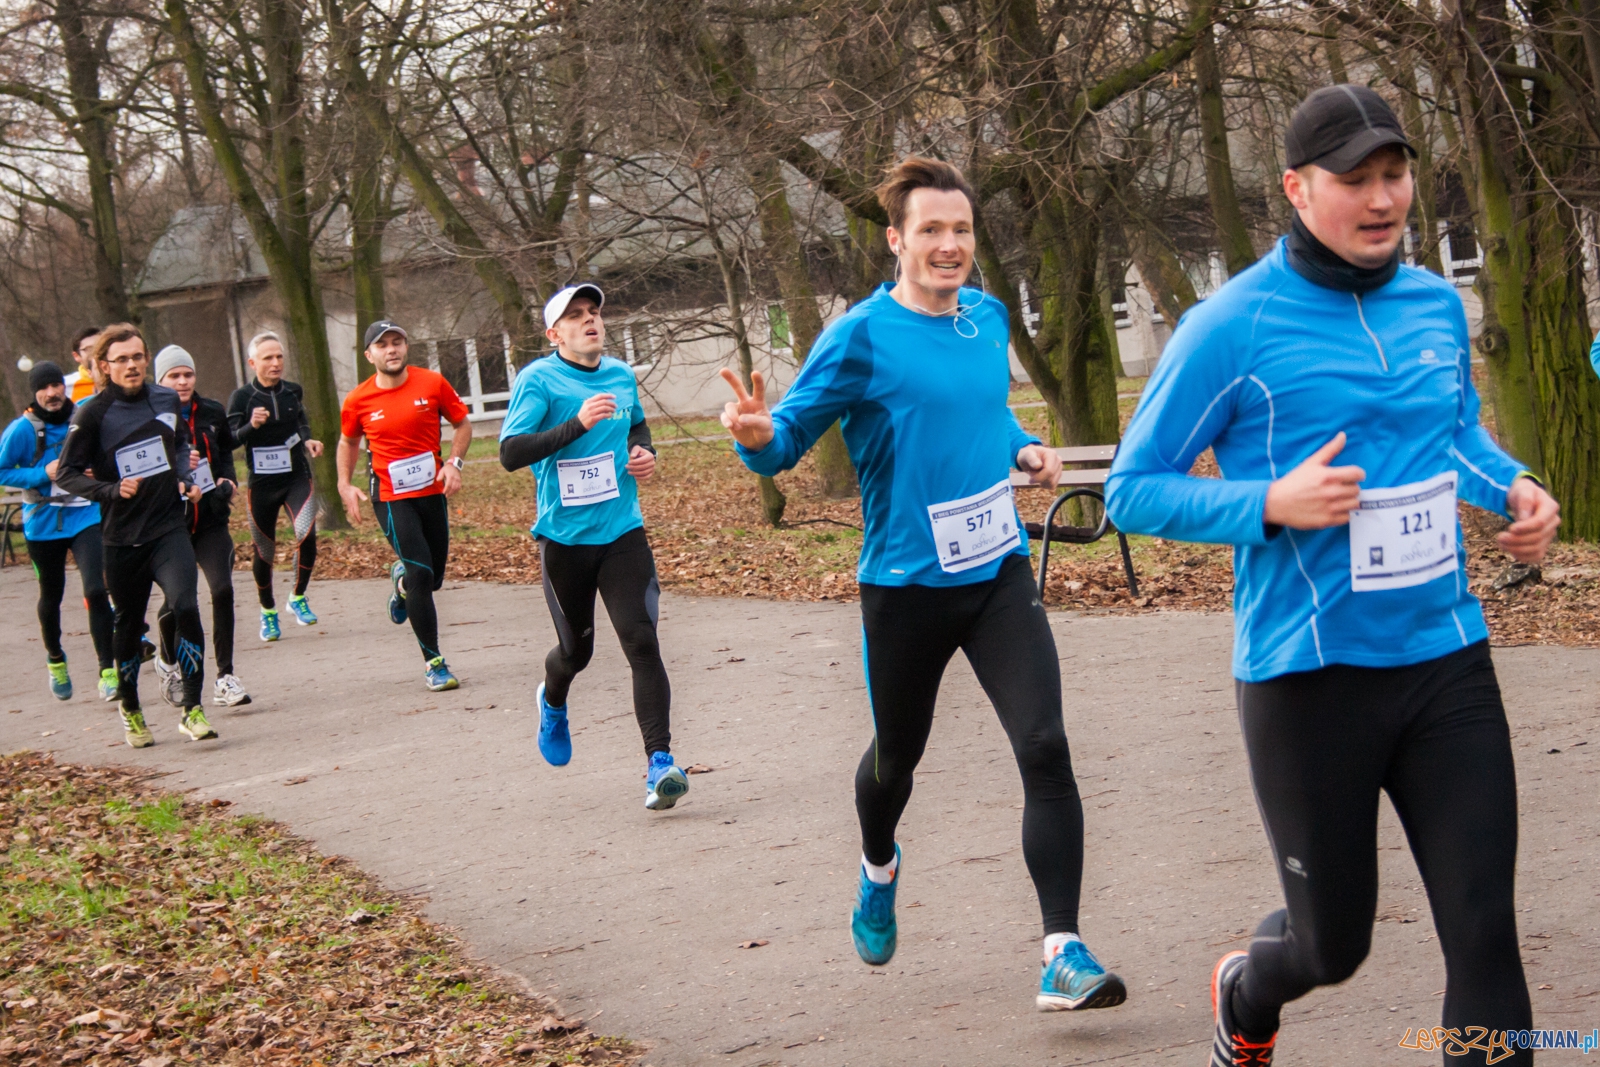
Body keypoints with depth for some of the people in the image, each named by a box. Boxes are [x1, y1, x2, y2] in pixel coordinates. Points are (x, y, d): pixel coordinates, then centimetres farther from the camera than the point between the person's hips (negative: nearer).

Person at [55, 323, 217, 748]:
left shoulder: (166, 399, 4)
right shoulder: (92, 413, -8)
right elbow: (67, 473, -5)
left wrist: (185, 479, 6)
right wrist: (112, 491, -19)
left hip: (169, 528, 2)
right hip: (122, 537, -1)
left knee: (185, 607, -20)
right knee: (128, 626, 11)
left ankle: (192, 710, -14)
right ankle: (130, 708, 36)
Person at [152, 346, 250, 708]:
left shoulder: (212, 413, 6)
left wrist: (227, 477, 7)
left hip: (211, 519, 3)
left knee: (223, 589, -15)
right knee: (175, 602, 5)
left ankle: (225, 678, -8)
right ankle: (169, 662, 37)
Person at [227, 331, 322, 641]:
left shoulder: (293, 391, 4)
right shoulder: (241, 397, -6)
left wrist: (308, 440, 3)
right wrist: (252, 425, -29)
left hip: (297, 477, 2)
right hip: (261, 484, -2)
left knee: (306, 534, -22)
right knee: (264, 552, 7)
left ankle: (298, 597, -1)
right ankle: (268, 611, 30)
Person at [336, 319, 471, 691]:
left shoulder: (433, 384, -3)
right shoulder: (358, 401, -3)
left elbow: (462, 424, 7)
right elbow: (348, 442, 14)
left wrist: (454, 463, -9)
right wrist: (345, 485, 2)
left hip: (432, 492, 3)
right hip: (391, 497, -3)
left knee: (434, 578, 10)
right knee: (422, 574, -14)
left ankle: (402, 580, 49)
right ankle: (433, 662, -4)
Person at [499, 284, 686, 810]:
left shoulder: (622, 376, 8)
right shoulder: (538, 380, -9)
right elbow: (510, 453, -21)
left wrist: (645, 453, 7)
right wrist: (579, 423, -29)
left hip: (622, 532, 3)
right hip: (564, 539, -3)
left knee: (641, 640, -13)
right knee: (576, 648, 12)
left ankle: (659, 762, -17)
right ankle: (552, 703, 49)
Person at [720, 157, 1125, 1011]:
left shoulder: (989, 317, 6)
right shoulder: (861, 338, -12)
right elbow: (790, 437, -11)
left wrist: (1023, 448, 4)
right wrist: (758, 436, -34)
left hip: (999, 573, 3)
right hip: (906, 586, -3)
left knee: (1045, 748, -13)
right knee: (897, 755, 17)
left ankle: (1063, 955, -12)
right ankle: (878, 871, 51)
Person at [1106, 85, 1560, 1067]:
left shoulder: (1438, 304, 7)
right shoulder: (1232, 328, -10)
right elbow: (1133, 491, -7)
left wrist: (1513, 487, 3)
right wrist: (1272, 504, -21)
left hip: (1447, 658, 4)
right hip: (1309, 677, -4)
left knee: (1485, 933, -2)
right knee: (1334, 943, 11)